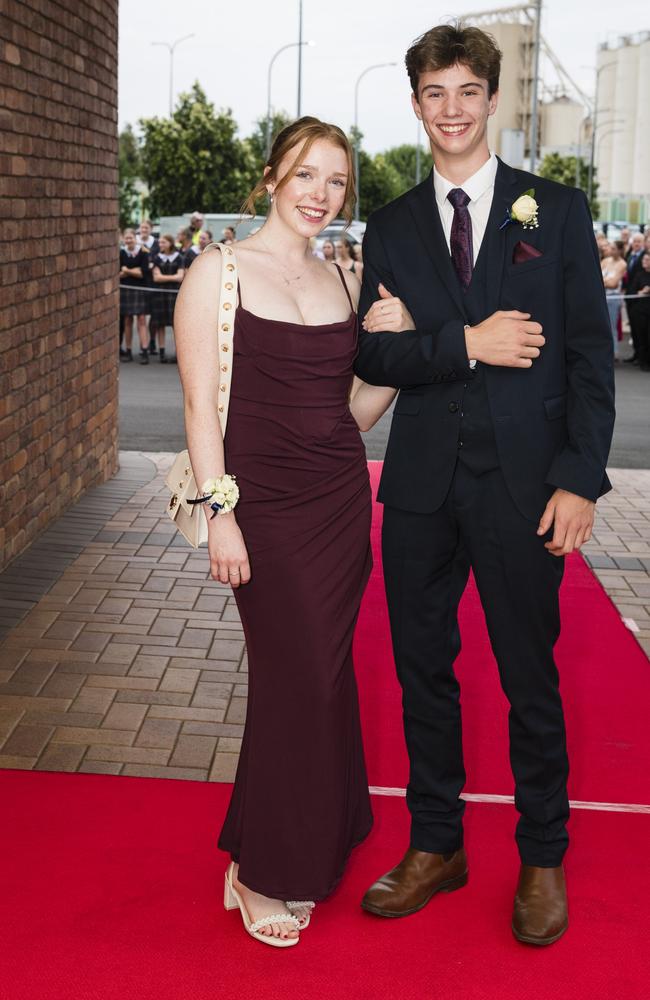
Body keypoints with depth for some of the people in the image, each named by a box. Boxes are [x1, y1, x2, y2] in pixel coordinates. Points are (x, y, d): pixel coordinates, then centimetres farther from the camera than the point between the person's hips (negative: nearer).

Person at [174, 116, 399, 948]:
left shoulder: (343, 282, 11)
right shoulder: (218, 272, -5)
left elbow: (354, 412, 13)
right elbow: (200, 405, -9)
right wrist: (220, 514, -14)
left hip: (341, 502, 5)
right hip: (266, 506, -5)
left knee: (325, 674, 9)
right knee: (298, 678, -1)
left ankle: (313, 842, 28)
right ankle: (266, 873, 18)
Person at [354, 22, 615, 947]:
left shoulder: (557, 211, 2)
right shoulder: (392, 227, 10)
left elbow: (590, 354, -2)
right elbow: (373, 356, 1)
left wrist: (580, 479, -10)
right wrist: (465, 344, -15)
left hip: (523, 482, -3)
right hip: (422, 484, 3)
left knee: (531, 679, 5)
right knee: (423, 670, 11)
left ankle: (543, 861, 23)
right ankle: (436, 846, 28)